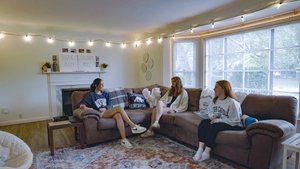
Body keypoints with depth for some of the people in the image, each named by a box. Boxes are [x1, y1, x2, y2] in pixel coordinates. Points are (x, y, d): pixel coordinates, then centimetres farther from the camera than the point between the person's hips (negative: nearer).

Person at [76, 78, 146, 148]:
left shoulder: (105, 94, 24)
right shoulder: (91, 95, 11)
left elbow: (110, 105, 13)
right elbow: (82, 105, 1)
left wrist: (105, 108, -9)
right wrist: (87, 108, -21)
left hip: (108, 112, 4)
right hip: (101, 114, -4)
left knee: (118, 116, -34)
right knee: (119, 108, -30)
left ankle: (124, 140, -38)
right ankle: (133, 126, -30)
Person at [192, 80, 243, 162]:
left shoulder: (232, 102, -21)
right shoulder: (215, 100, 4)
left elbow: (235, 121, -22)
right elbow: (210, 111, 15)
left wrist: (219, 120, -23)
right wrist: (212, 116, -9)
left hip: (233, 125, -7)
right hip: (217, 121, 8)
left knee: (214, 126, -32)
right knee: (204, 122, -17)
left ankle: (206, 153, -22)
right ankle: (200, 149, -23)